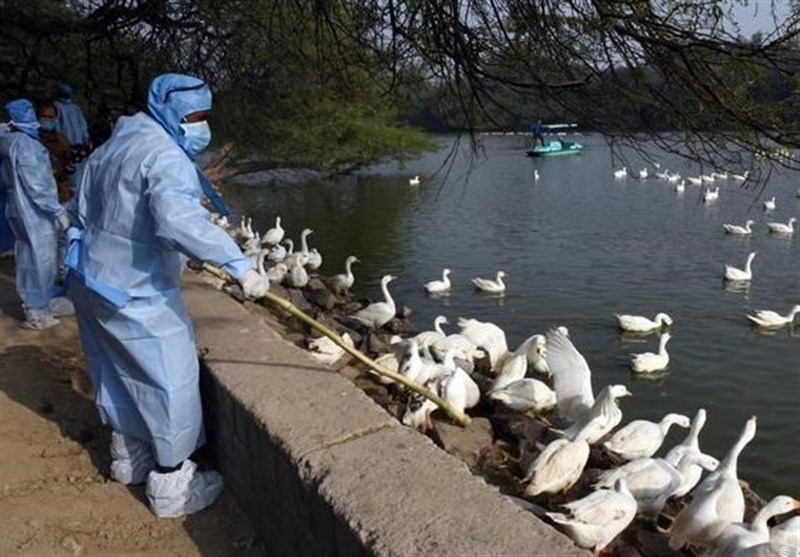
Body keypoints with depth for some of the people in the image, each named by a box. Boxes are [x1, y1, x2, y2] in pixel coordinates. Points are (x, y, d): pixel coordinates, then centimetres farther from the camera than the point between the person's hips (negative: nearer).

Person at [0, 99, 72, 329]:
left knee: (30, 258, 16)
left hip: (19, 209, 9)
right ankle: (36, 311, 8)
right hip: (34, 211, -9)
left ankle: (41, 304, 28)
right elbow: (37, 185, -22)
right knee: (39, 259, 0)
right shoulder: (26, 145, -20)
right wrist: (58, 211, -18)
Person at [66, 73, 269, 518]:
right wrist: (240, 265, -43)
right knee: (171, 380, 0)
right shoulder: (165, 156, -20)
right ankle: (172, 487, 10)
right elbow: (180, 220, -39)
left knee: (122, 373, 22)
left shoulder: (115, 144, 12)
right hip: (136, 293, -10)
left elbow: (86, 211, 19)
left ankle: (129, 457, 39)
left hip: (92, 280, 10)